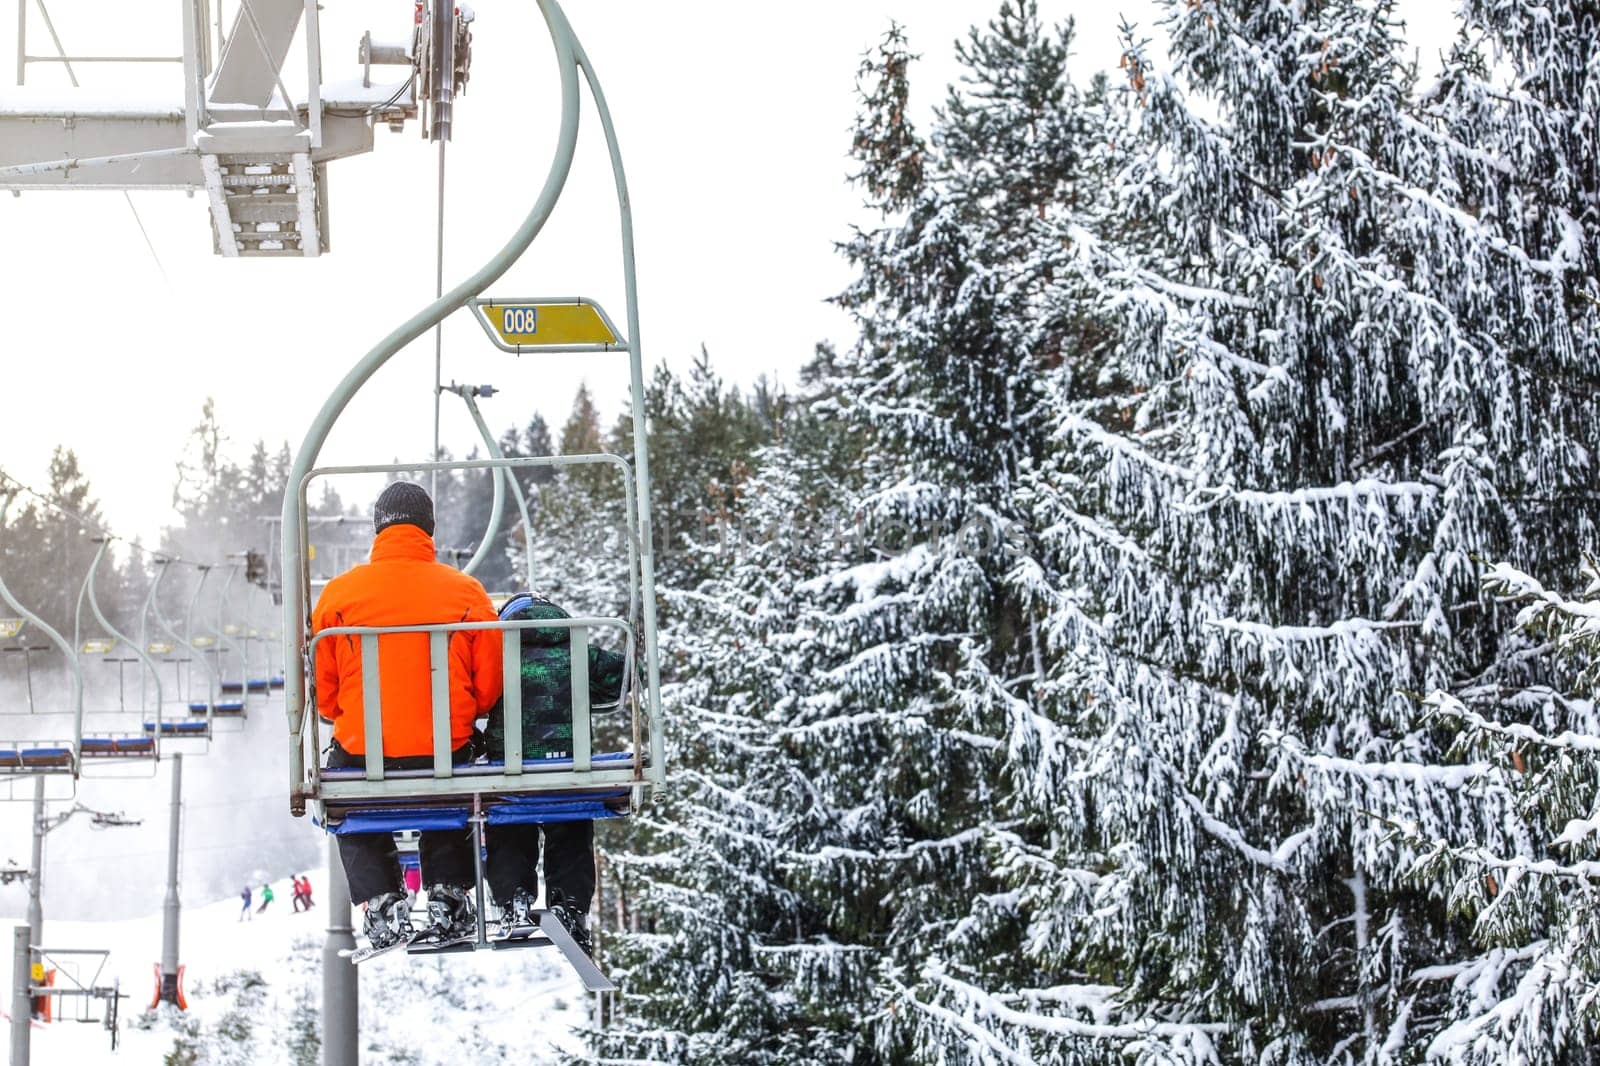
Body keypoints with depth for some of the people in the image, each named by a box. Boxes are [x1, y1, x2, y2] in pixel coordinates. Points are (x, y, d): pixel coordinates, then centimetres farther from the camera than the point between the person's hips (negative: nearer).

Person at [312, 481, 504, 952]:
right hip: (446, 752, 1)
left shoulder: (339, 592, -1)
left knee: (358, 824, 31)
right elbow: (489, 687, 3)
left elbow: (322, 693, 5)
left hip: (361, 754, -1)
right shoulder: (466, 592, -1)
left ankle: (382, 904, 14)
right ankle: (447, 900, 21)